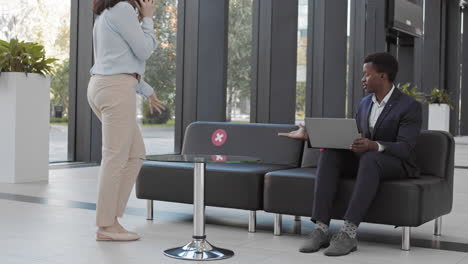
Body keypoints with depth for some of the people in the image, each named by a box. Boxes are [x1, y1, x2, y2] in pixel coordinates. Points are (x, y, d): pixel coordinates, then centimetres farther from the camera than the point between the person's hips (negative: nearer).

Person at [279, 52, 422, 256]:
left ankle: (348, 232, -43)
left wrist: (373, 146, -42)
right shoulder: (364, 103, 9)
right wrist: (313, 134, 0)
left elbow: (404, 149, -23)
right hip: (363, 160, 6)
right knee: (330, 154, -23)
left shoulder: (410, 106, -12)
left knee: (370, 158, -39)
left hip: (397, 164, -6)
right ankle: (321, 228, -33)